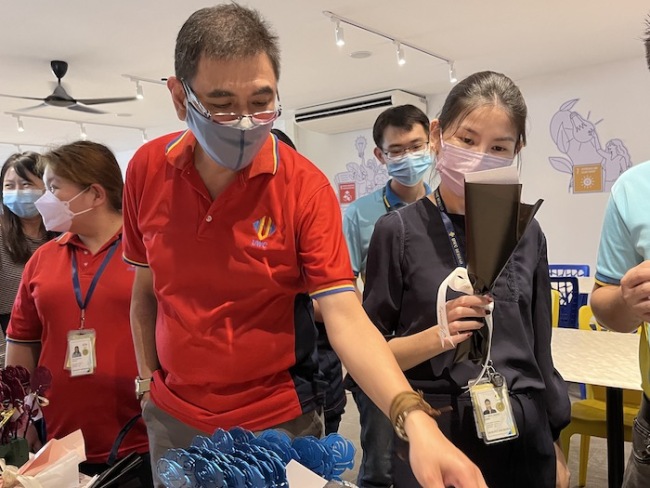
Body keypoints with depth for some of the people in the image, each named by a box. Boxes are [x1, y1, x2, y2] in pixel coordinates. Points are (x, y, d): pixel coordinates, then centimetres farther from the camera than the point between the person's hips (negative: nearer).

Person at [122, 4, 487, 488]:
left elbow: (344, 315, -23)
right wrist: (148, 377, 7)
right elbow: (145, 287, 5)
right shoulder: (146, 170, -8)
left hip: (277, 422, -3)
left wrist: (416, 420, -36)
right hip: (172, 418, 3)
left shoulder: (305, 186, -18)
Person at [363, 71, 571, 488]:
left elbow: (539, 351, 8)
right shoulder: (400, 230, -11)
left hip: (523, 433, 4)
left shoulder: (526, 234, 1)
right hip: (433, 434, -3)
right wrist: (436, 337, -24)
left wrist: (555, 447, 13)